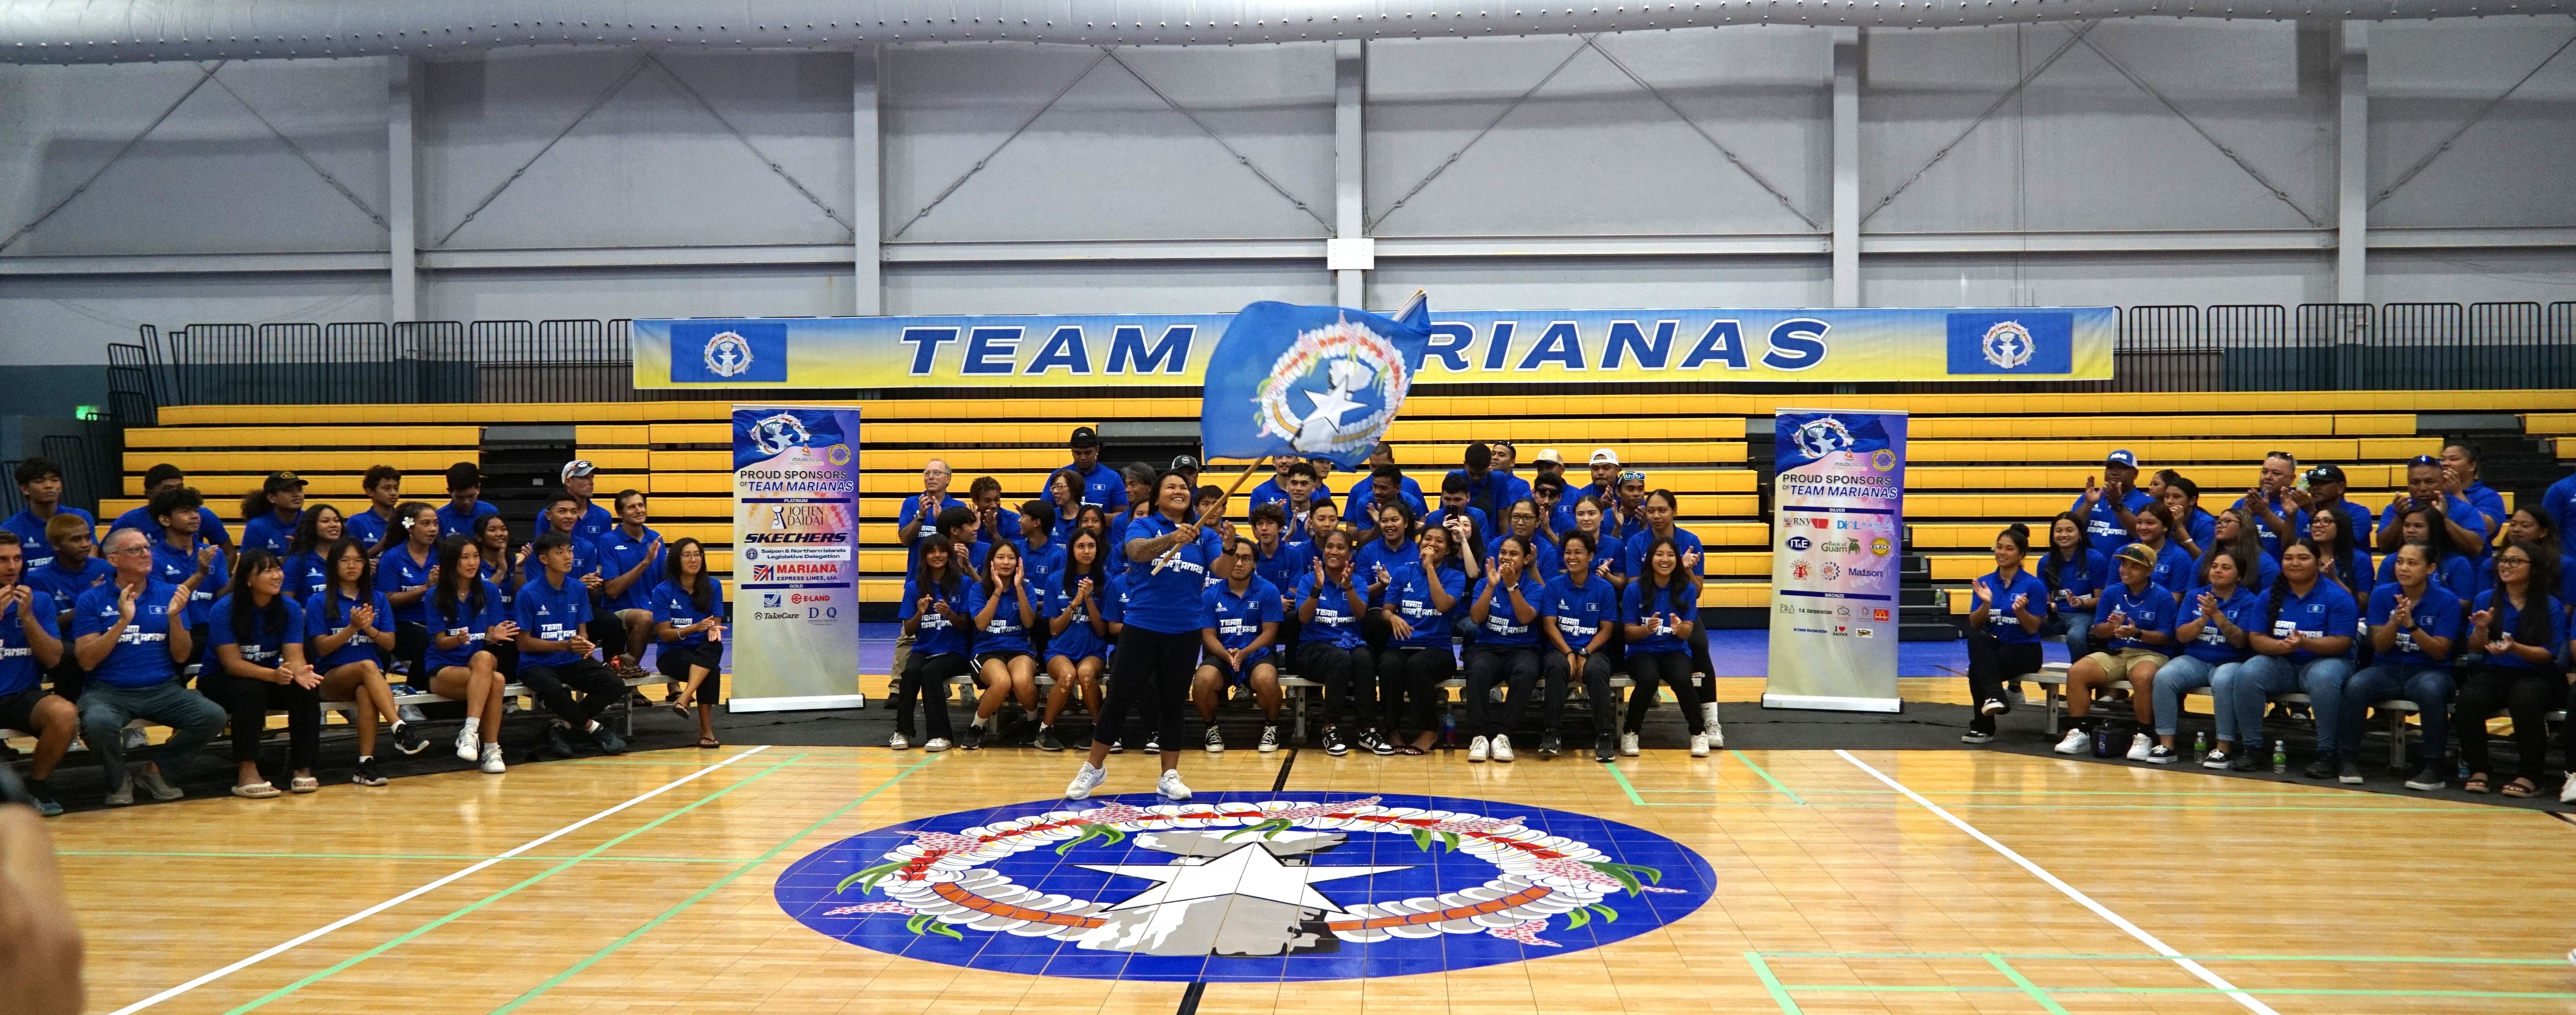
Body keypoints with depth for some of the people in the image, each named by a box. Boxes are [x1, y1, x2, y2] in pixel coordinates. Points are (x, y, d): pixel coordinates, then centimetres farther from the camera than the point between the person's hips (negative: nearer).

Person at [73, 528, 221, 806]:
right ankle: (118, 780, -1)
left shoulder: (169, 594, 8)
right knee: (97, 723, -36)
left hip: (163, 689, 2)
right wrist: (123, 621, -16)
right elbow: (86, 661, -8)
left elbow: (182, 657, 4)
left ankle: (156, 770, 4)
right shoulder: (92, 600, 2)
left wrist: (174, 617, -12)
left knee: (213, 716, -24)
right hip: (108, 690, -2)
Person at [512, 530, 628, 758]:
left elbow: (582, 632, 10)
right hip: (537, 664, -5)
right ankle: (594, 728, -10)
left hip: (572, 662, 5)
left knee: (615, 686, -20)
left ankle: (563, 725, -3)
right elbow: (524, 643, -9)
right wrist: (565, 645, -19)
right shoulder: (529, 594, -9)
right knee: (554, 690, -38)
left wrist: (585, 644, -15)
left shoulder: (578, 589, 5)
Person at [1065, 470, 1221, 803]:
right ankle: (1093, 769, 18)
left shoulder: (1204, 535, 6)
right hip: (1141, 628, -2)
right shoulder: (1143, 526, -2)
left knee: (1173, 704, 10)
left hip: (1184, 633, 2)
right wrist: (1172, 538, -42)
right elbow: (1137, 551, -24)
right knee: (1119, 700, 3)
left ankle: (1169, 776, 19)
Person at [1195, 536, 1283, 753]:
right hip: (1220, 655, 1)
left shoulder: (1268, 591, 0)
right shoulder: (1210, 595, 4)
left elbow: (1269, 632, -3)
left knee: (1266, 680, -36)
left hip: (1257, 654, -1)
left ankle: (1271, 728, -2)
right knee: (1203, 681, -32)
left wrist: (1244, 653, -18)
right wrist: (1226, 655, -20)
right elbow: (1209, 635, 1)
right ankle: (1212, 728, 0)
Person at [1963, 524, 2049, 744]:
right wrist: (1986, 604, -18)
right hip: (1992, 648, 4)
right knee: (1976, 638, -33)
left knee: (1976, 670, -30)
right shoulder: (1984, 583, 6)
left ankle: (1983, 727, -14)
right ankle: (1994, 697, -36)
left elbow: (2033, 629, -6)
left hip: (2024, 650, -4)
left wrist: (2020, 610, -24)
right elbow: (1975, 624, -1)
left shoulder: (2034, 585, -5)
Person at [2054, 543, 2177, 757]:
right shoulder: (2111, 592, 7)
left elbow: (2166, 638, -9)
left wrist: (2137, 633, -24)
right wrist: (2112, 627, -15)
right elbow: (2098, 631, 8)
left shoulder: (2163, 597, -4)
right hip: (2114, 653, 4)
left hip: (2150, 654, -4)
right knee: (2076, 672, -21)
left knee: (2142, 677, -39)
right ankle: (2079, 731, -13)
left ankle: (2143, 737, -23)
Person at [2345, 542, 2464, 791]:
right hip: (2388, 669, 2)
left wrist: (2411, 625, -25)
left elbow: (2439, 652, -10)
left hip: (2429, 671, -2)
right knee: (2355, 686, -31)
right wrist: (2395, 621, -21)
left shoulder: (2447, 601, -5)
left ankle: (2436, 766, -26)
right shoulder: (2382, 595, 2)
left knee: (2431, 690, -38)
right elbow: (2380, 646, -2)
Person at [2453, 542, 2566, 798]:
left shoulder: (2552, 606, 0)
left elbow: (2549, 655, -7)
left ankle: (2530, 776, -23)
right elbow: (2475, 648, 5)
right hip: (2494, 673, 2)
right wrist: (2481, 629, -17)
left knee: (2525, 699, -37)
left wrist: (2514, 648, -24)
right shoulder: (2486, 599, 8)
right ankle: (2478, 770, -17)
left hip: (2538, 676, -2)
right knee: (2469, 698, -31)